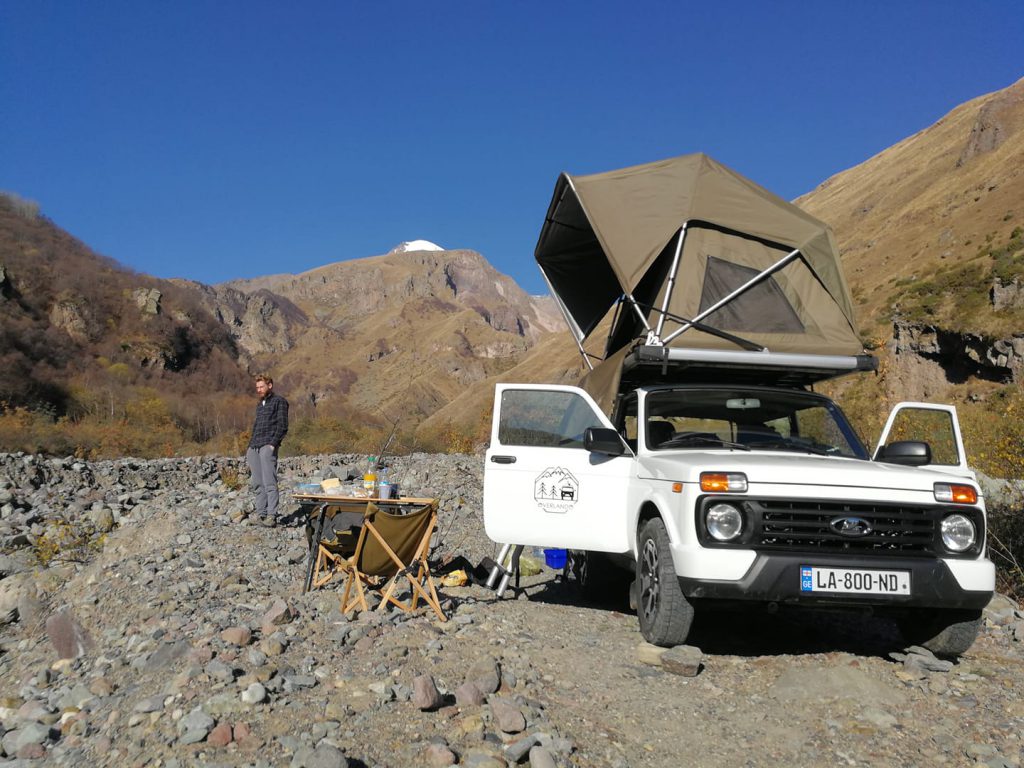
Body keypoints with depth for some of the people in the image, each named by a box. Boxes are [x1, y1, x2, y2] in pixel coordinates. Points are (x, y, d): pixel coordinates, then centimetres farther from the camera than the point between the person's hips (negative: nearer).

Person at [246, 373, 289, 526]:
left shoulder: (279, 401, 3)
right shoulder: (259, 405, 26)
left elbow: (282, 426, -5)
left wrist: (273, 444, -15)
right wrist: (249, 448, 18)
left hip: (268, 446, -7)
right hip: (254, 448, 7)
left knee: (269, 483, -13)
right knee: (258, 484, 4)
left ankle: (271, 516, -16)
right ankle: (260, 514, 7)